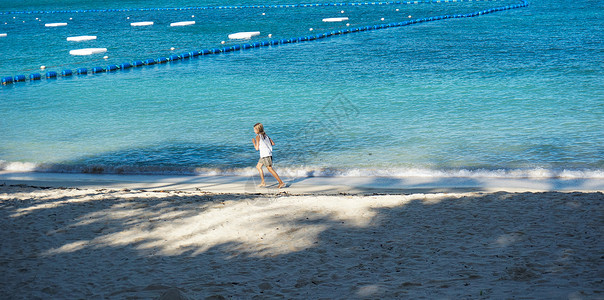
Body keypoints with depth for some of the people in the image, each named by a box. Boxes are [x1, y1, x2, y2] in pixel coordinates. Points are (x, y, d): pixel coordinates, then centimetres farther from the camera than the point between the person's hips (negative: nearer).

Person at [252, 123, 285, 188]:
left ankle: (281, 183, -14)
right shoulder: (265, 135, 13)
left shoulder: (258, 137, -8)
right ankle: (263, 182, 18)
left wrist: (254, 142, 7)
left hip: (265, 155, -9)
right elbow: (273, 143, 10)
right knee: (258, 166, 19)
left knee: (270, 169, -9)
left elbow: (257, 148, -9)